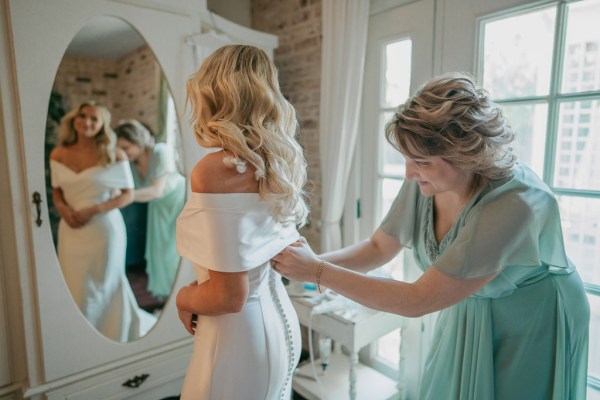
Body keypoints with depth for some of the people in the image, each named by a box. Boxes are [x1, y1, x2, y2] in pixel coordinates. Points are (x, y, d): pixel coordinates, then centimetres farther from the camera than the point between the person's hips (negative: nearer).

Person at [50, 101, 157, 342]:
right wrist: (62, 208, -9)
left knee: (104, 285, 11)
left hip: (104, 229, -3)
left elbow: (128, 195, -6)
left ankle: (111, 335, 34)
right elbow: (56, 191, 13)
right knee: (73, 287, 11)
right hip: (71, 231, 4)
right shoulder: (58, 155, 3)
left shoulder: (114, 155, -9)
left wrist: (94, 210, -17)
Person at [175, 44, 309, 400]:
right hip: (280, 321, 7)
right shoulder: (281, 161, -2)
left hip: (240, 336, -6)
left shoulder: (215, 170, -23)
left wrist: (185, 298, -3)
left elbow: (230, 296, -23)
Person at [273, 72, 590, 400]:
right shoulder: (424, 182, -19)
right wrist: (315, 261, -22)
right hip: (466, 315, 5)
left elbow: (417, 300, -33)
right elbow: (379, 247, -5)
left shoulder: (516, 204, -36)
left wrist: (317, 272, -31)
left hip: (532, 332, -4)